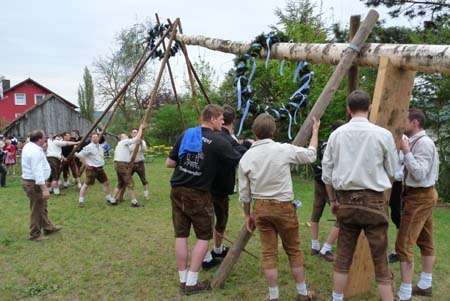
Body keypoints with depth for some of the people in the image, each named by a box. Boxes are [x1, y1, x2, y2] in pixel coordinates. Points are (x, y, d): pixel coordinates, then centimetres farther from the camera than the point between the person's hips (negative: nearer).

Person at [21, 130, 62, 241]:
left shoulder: (28, 146, 5)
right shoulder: (35, 152, -25)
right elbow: (38, 172, -29)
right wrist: (44, 189, -29)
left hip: (29, 180, 11)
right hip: (34, 183, -10)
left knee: (42, 206, 21)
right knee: (37, 209, 2)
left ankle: (47, 227, 33)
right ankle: (35, 234, 14)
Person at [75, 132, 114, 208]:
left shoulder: (99, 146, 10)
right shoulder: (89, 147, -15)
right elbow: (79, 155, -16)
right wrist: (85, 164, -13)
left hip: (100, 168, 7)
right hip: (92, 169, -7)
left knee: (106, 183, 9)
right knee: (86, 184, -3)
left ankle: (109, 199, 21)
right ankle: (81, 201, 7)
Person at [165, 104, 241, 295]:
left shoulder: (185, 134, 5)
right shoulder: (218, 142, -10)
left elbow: (169, 163, 5)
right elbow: (240, 163, -3)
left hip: (178, 190, 5)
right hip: (198, 194, -5)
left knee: (181, 234, 12)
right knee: (203, 236, 8)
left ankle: (183, 280, 20)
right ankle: (192, 283, 9)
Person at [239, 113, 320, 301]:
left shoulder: (246, 157, -3)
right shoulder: (284, 150, -11)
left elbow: (244, 192, 2)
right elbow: (311, 155, 7)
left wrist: (247, 215, 15)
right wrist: (315, 131, 21)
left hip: (261, 208, 2)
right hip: (283, 206, -2)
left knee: (268, 253, 9)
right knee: (294, 250, 13)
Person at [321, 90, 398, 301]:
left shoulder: (336, 135, 0)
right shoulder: (383, 134, -7)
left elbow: (326, 172, 4)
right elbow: (392, 171, 3)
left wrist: (333, 200, 16)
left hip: (346, 201, 3)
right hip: (374, 201, -2)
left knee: (343, 257, 14)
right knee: (380, 260, 7)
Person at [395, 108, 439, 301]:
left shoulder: (423, 142, -18)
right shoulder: (416, 141, 12)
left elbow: (419, 174, -25)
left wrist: (406, 152, -25)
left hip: (420, 197, -11)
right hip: (422, 195, 11)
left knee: (403, 245, -10)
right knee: (425, 242, 18)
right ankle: (425, 286, 31)